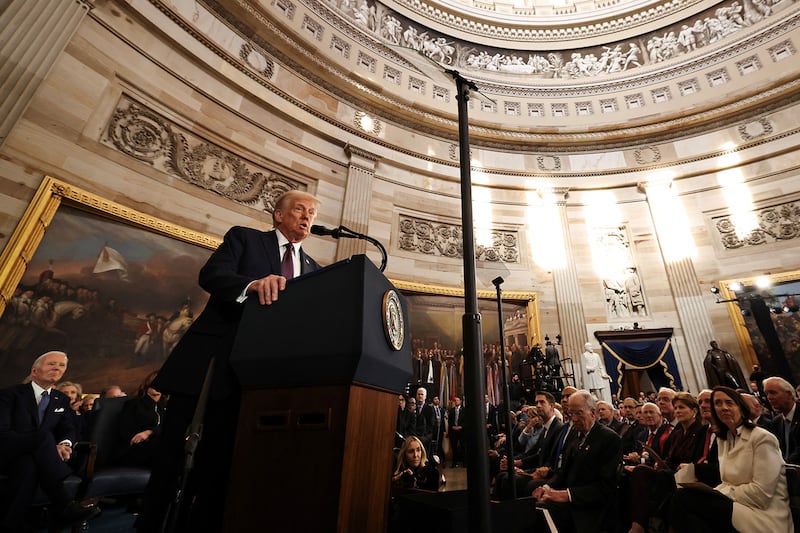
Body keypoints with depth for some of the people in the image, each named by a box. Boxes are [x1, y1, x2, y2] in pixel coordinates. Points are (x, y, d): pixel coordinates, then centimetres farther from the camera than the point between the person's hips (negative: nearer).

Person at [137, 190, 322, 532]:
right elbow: (211, 274, -9)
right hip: (210, 358, -2)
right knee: (172, 447, 4)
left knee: (221, 455, 11)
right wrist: (254, 283, -29)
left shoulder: (313, 269, 16)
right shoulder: (244, 237, 7)